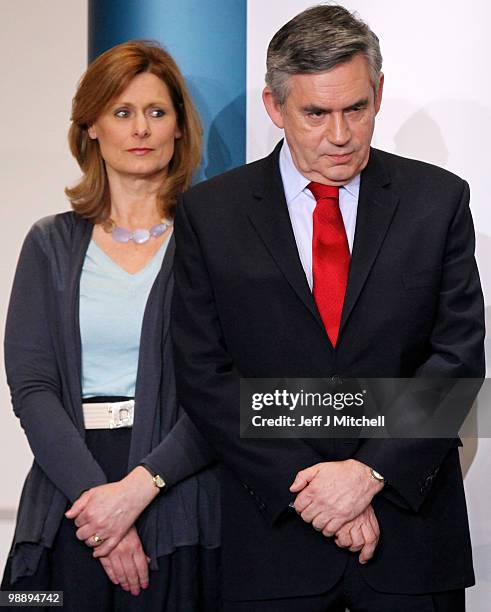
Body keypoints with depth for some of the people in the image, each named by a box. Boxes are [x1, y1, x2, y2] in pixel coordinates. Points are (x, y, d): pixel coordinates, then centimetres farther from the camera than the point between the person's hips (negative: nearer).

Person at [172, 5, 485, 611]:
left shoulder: (439, 199, 2)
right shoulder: (210, 212, 0)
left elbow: (459, 355, -3)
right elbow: (203, 376, -4)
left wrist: (370, 469, -14)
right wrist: (306, 488, -12)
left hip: (413, 527, 1)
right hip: (274, 531, 0)